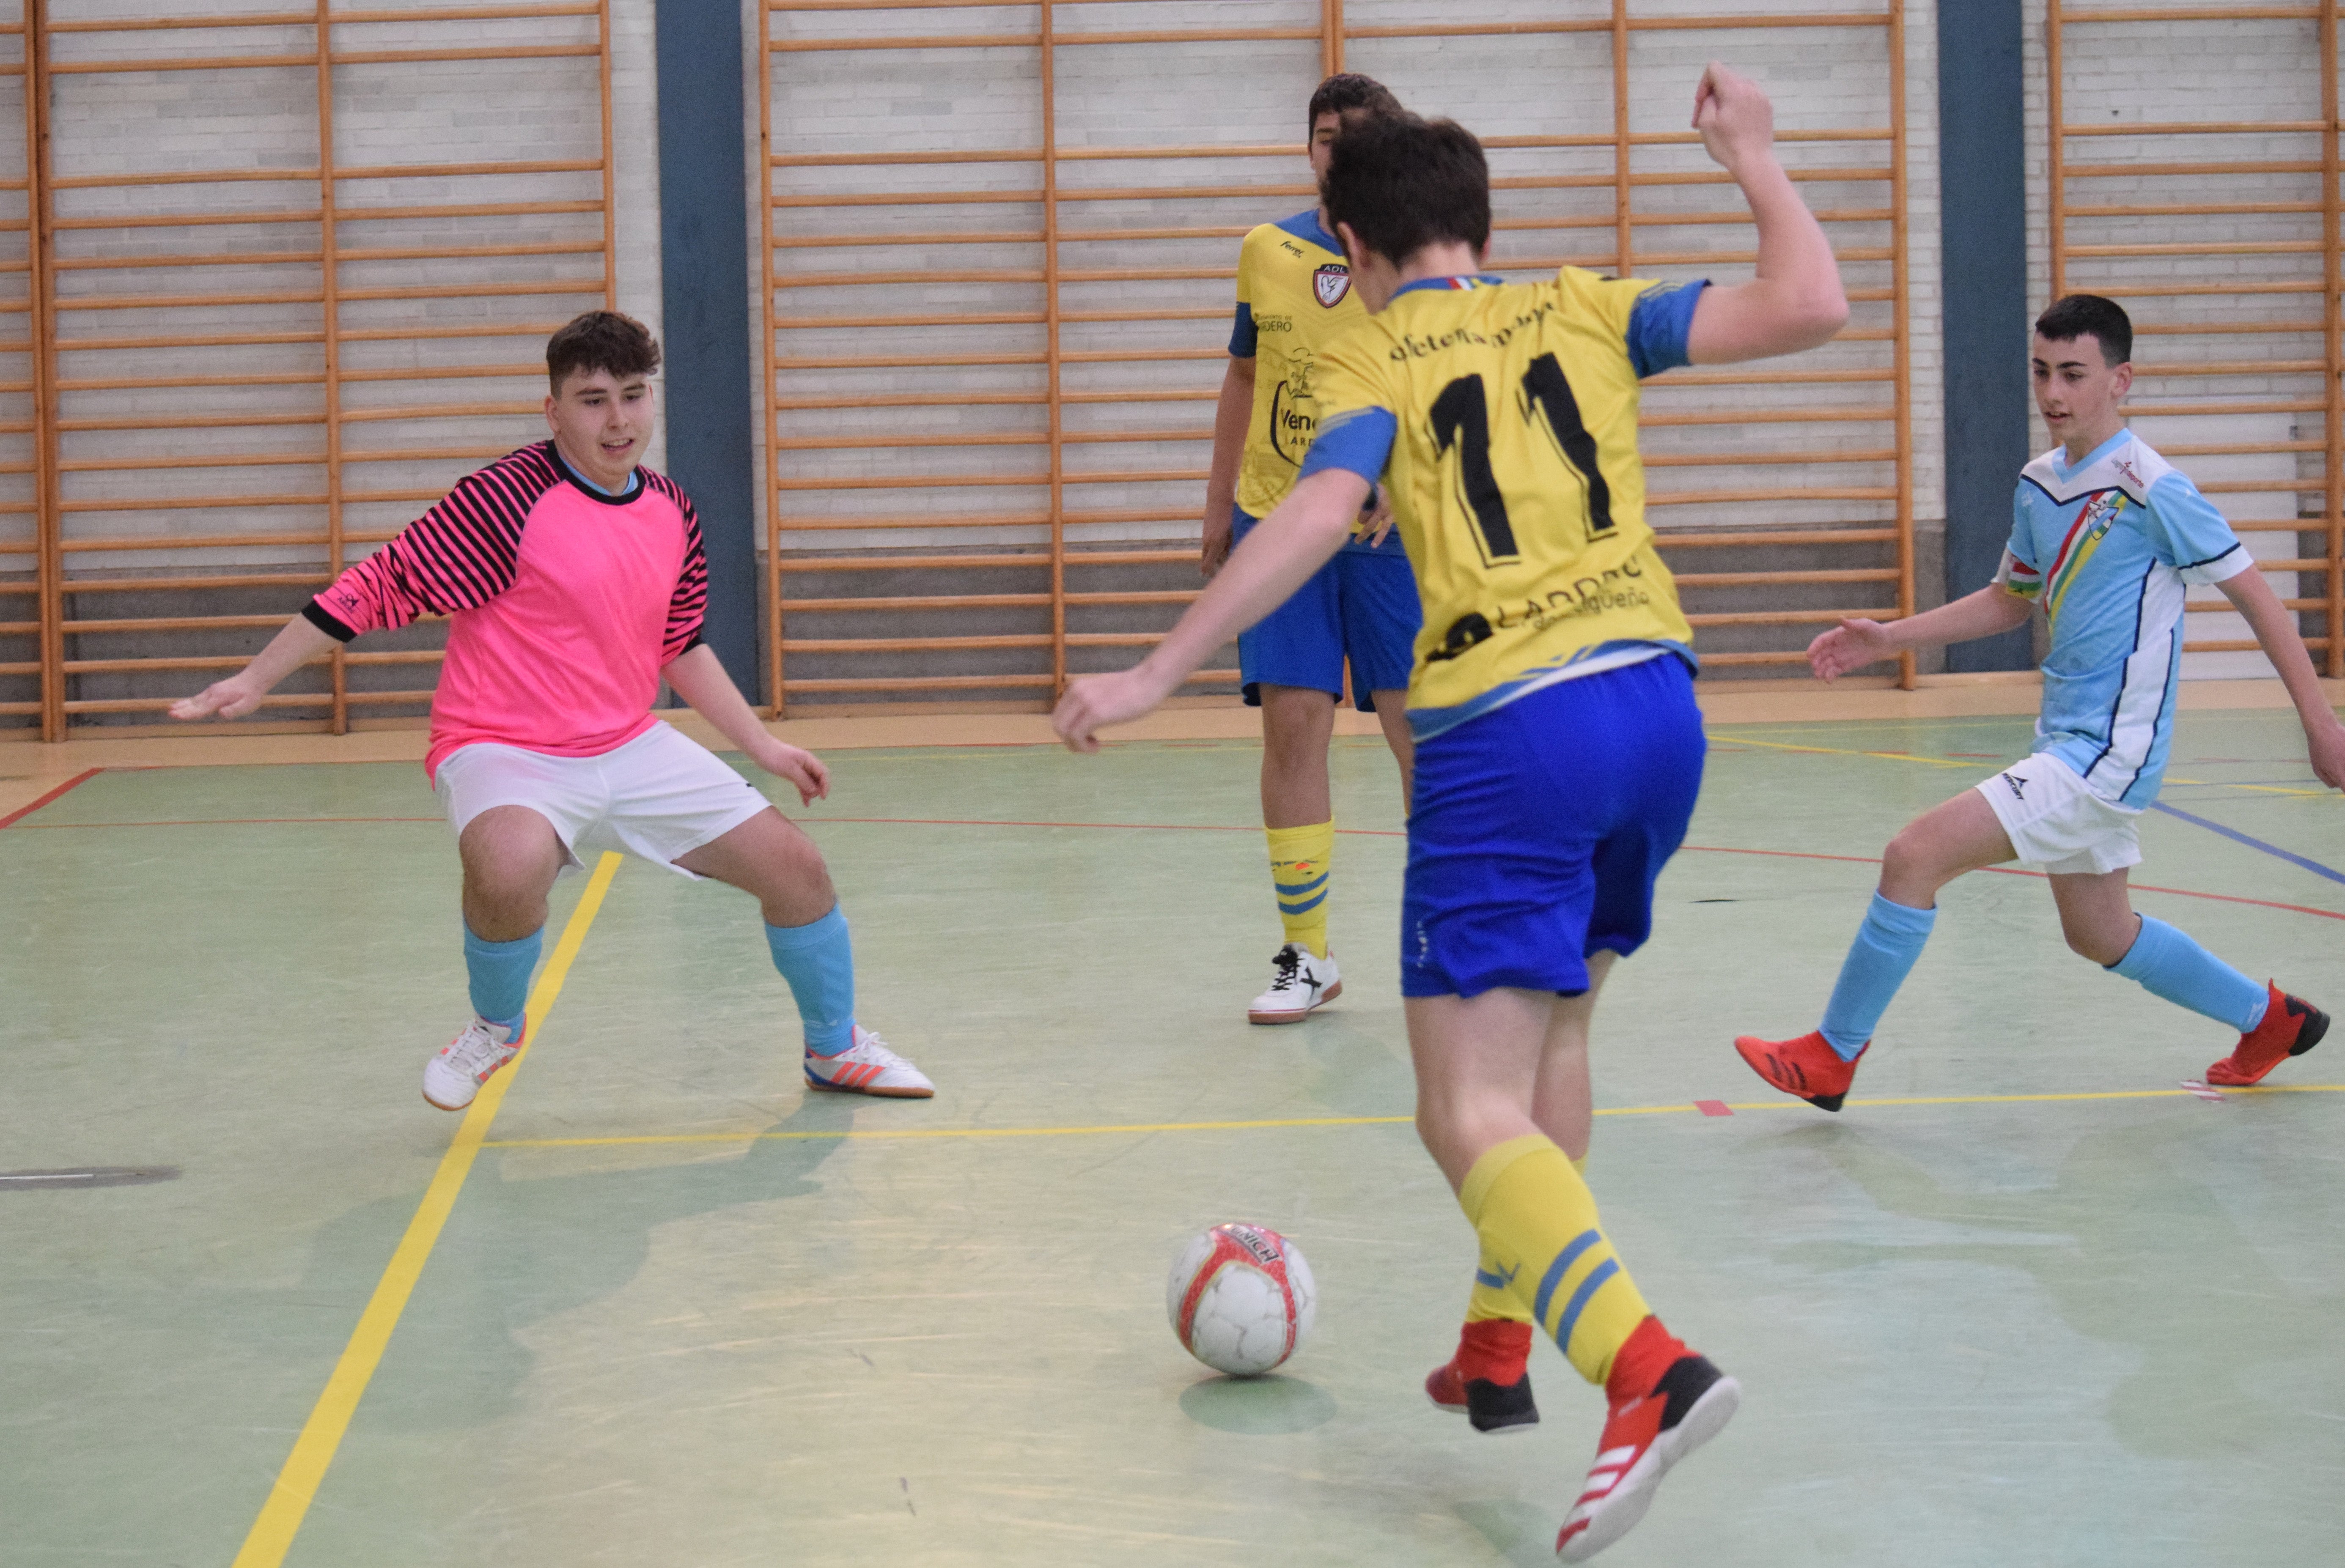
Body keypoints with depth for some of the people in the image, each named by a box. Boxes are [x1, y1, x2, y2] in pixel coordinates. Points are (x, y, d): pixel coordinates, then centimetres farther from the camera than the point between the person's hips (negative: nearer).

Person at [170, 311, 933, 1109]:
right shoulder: (510, 498, -18)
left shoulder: (672, 512, 4)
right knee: (513, 866, -39)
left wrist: (764, 747, 19)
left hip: (631, 749, 7)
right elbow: (387, 582, -15)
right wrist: (257, 677, -16)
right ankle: (495, 1027, -7)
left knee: (795, 863, 3)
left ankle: (836, 1049, 30)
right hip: (507, 752, -6)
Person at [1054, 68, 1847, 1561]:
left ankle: (1649, 1369, -30)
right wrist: (1753, 156, 22)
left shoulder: (1372, 362, 4)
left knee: (1474, 1114, -7)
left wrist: (1155, 676, -15)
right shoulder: (1582, 310, 13)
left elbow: (1318, 514, -14)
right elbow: (1811, 307, 6)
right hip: (1654, 696, 5)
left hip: (1505, 733, -5)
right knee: (1551, 1024, 27)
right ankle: (1501, 1341, 34)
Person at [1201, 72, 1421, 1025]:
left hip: (1390, 528, -2)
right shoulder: (1268, 251, 6)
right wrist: (1219, 505, 16)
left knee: (1419, 727, -4)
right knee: (1291, 722, -3)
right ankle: (1307, 957, 5)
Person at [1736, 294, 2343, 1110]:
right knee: (2099, 934, 21)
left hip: (2107, 752, -9)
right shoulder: (2038, 484, 8)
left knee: (1915, 854, -15)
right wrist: (1886, 639, 13)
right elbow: (2011, 600, 23)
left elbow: (2256, 596, -10)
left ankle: (1832, 1055, -2)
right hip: (2067, 741, 9)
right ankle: (2268, 1019, 42)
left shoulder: (2152, 490, -16)